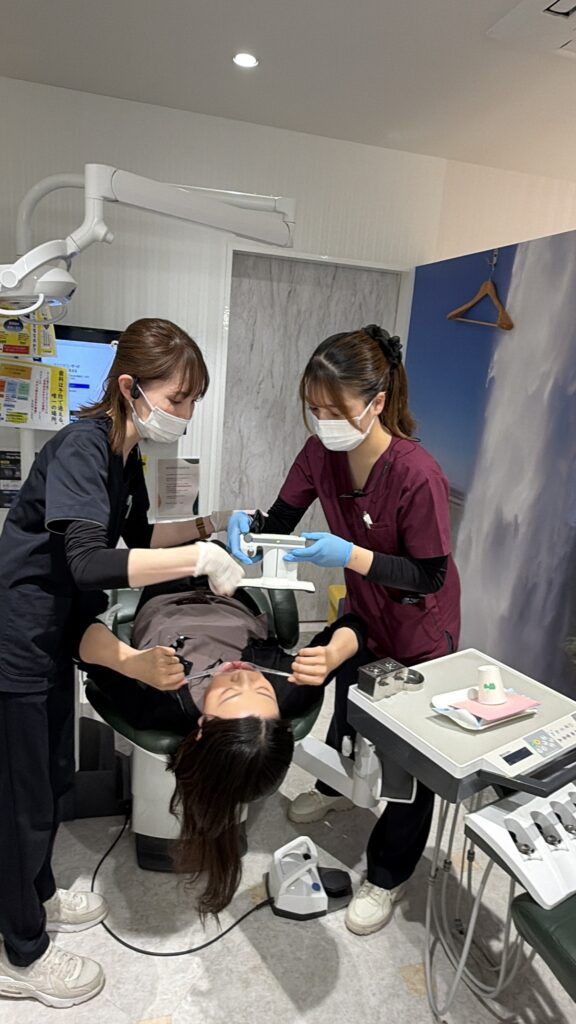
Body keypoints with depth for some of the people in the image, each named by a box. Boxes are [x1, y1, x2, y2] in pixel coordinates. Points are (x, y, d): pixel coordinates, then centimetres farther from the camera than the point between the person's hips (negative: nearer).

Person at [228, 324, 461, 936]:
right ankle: (336, 788, 60)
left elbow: (429, 577, -28)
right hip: (363, 613, 6)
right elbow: (281, 521, -7)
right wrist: (249, 525, -29)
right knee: (346, 707, 28)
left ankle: (387, 875, 34)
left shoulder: (418, 476, -36)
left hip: (420, 633, -6)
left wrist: (351, 555, -40)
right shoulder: (322, 453, -17)